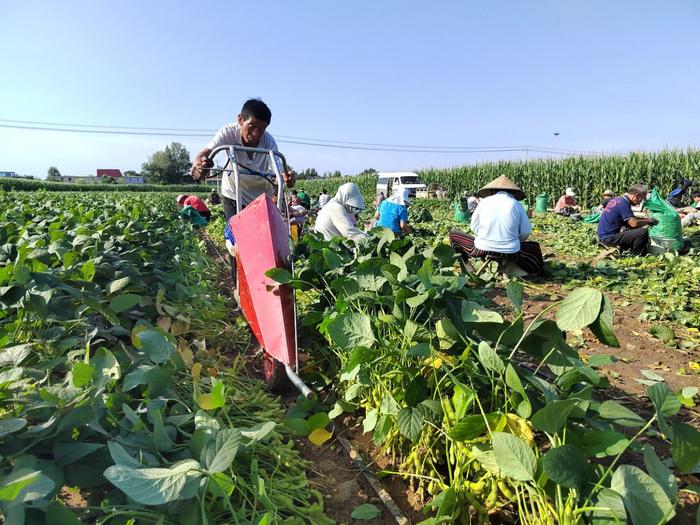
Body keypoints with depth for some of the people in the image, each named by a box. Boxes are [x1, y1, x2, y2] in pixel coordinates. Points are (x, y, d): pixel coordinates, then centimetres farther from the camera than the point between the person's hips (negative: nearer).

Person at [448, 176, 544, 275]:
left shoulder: (484, 201, 0)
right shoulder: (516, 204, 1)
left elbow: (474, 228, 5)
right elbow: (525, 233, 3)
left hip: (482, 251, -1)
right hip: (510, 253, 1)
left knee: (453, 234, 18)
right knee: (534, 246, 32)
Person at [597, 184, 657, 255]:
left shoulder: (618, 199, 13)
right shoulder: (624, 203, -15)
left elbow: (632, 218, 25)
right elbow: (634, 223, -21)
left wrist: (645, 219, 13)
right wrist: (649, 221, -5)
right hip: (609, 238, -10)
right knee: (643, 232, -17)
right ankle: (635, 256, 0)